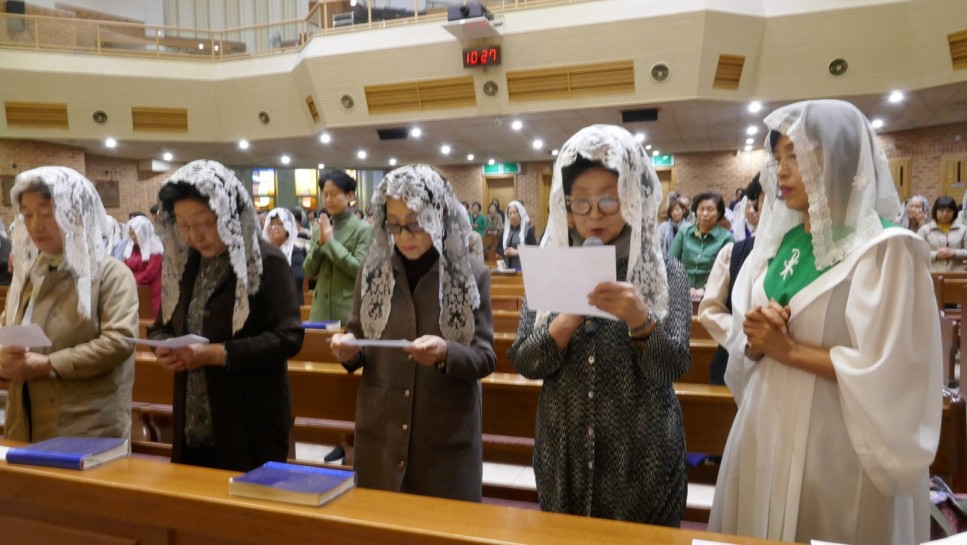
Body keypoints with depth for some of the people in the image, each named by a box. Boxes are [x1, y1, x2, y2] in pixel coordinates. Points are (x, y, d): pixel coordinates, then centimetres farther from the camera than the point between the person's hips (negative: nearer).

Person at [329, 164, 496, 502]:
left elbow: (486, 358, -7)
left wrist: (446, 353, -26)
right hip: (380, 432, 3)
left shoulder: (473, 274, -7)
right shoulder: (373, 270, 1)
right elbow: (359, 343, 8)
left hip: (448, 437, -2)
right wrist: (349, 349, -15)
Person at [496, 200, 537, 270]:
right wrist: (505, 252, -7)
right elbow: (498, 248, 15)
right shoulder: (505, 229, 13)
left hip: (523, 268, -4)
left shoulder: (528, 229, -2)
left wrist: (517, 252, -17)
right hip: (507, 267, 4)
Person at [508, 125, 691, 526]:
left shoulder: (666, 271, -6)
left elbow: (672, 367, -14)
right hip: (564, 450, 2)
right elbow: (522, 361, -5)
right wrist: (569, 319, -22)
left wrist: (641, 321, -32)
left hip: (641, 455, -2)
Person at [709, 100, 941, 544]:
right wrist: (758, 341, -11)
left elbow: (885, 372, -19)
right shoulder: (776, 242, 6)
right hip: (764, 431, 6)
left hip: (836, 446, -6)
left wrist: (789, 349, -15)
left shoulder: (885, 249, -12)